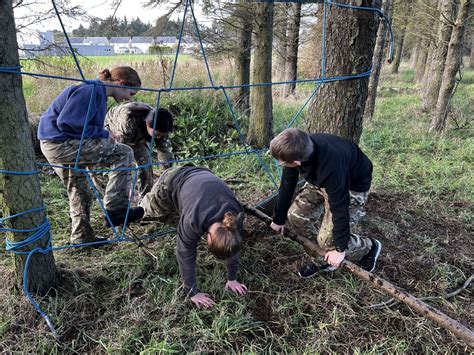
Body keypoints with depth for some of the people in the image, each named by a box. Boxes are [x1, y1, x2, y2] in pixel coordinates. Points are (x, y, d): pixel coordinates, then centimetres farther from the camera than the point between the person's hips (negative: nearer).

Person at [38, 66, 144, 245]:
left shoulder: (98, 91, 12)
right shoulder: (91, 91, -19)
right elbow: (67, 123, -24)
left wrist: (103, 137, 4)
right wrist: (103, 134, -16)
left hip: (56, 145, 11)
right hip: (59, 142, -11)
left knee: (80, 192, 22)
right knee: (123, 153, -13)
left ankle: (82, 237, 36)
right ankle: (116, 208, -9)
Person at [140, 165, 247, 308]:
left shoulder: (235, 217, -32)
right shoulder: (192, 221, -43)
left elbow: (234, 246, -16)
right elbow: (186, 256, -32)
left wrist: (232, 279, -10)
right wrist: (193, 292, -25)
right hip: (171, 181, -3)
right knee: (154, 211, 27)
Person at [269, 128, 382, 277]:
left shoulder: (331, 167, -44)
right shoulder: (296, 151, -23)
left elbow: (340, 208, -32)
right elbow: (287, 186, -7)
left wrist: (340, 249, -19)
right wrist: (279, 219, 6)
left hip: (352, 185, -6)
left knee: (327, 239, -12)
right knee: (295, 215, -8)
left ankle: (370, 247, 17)